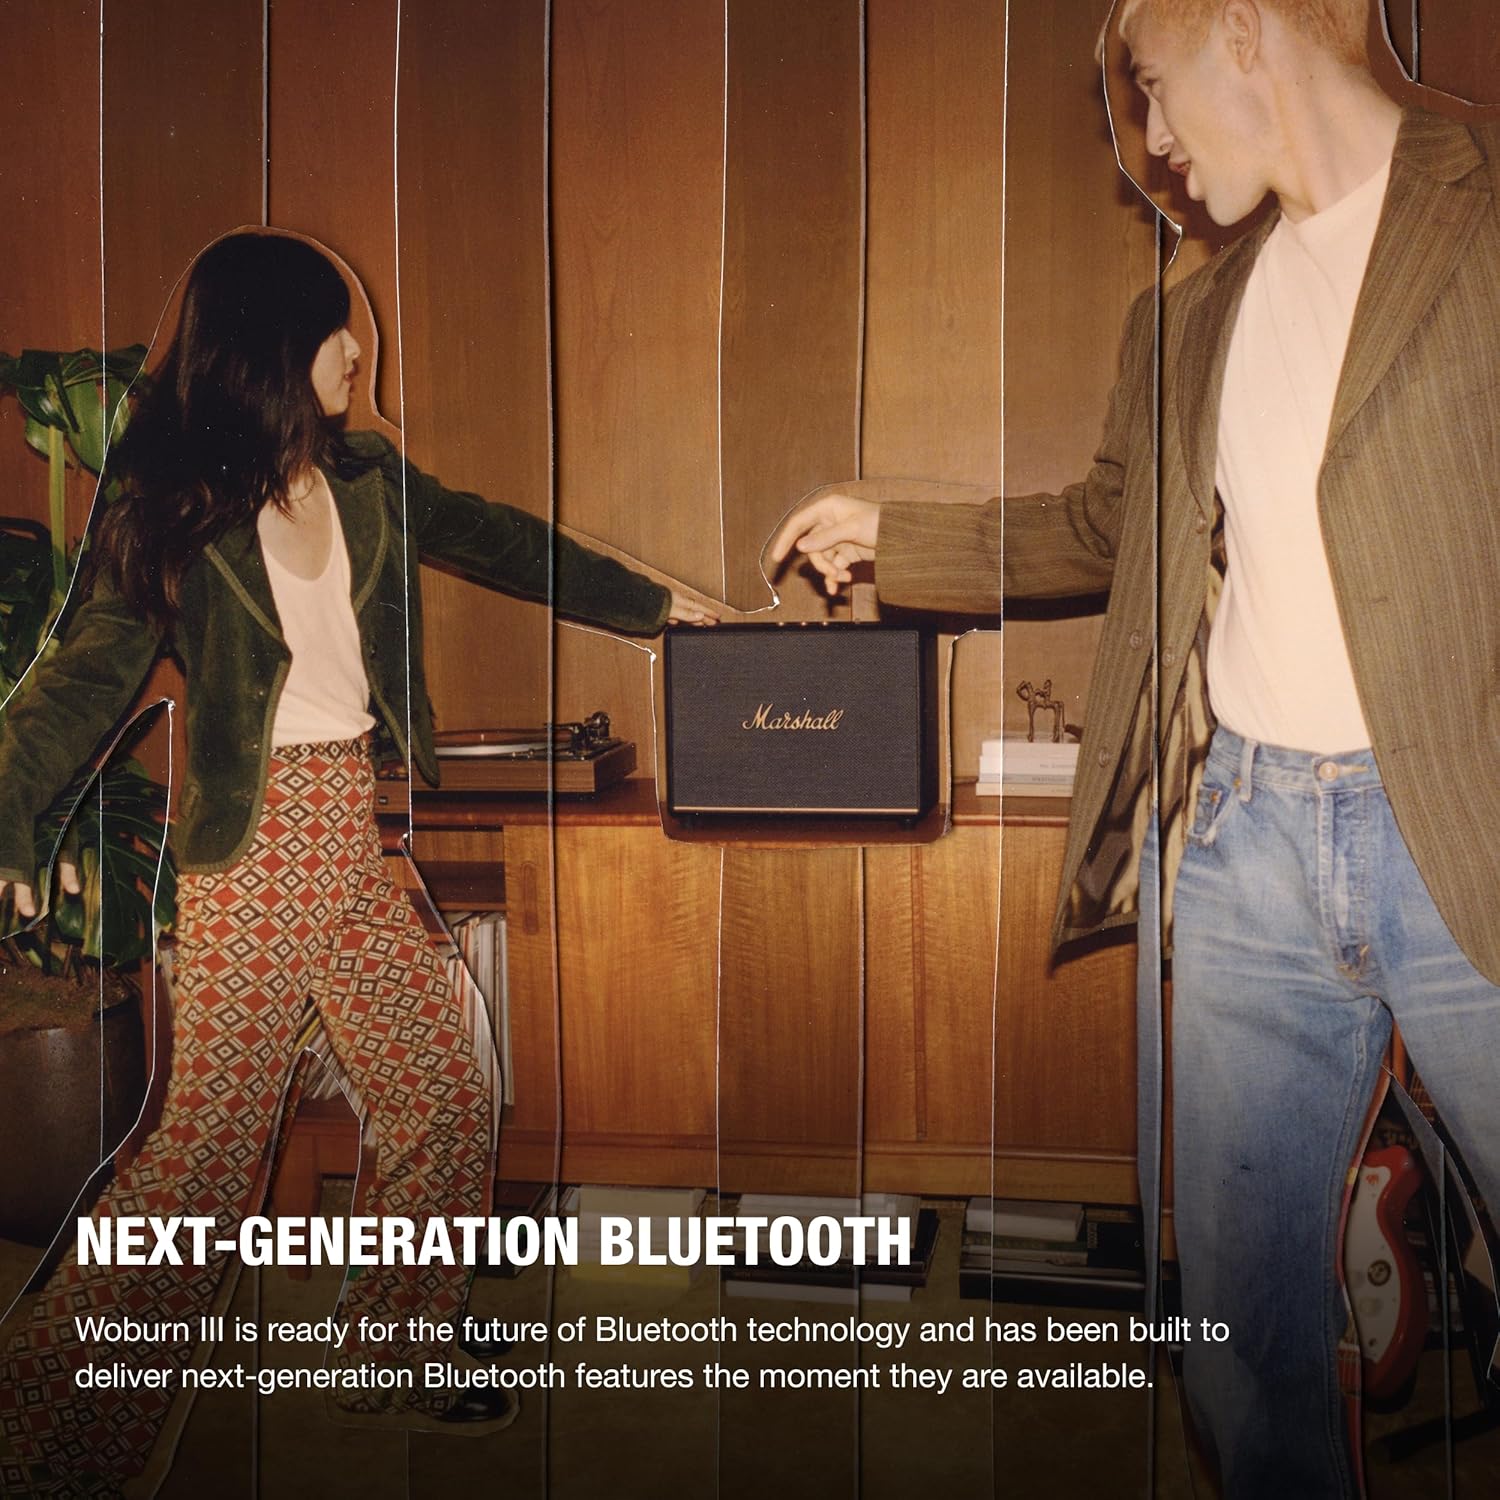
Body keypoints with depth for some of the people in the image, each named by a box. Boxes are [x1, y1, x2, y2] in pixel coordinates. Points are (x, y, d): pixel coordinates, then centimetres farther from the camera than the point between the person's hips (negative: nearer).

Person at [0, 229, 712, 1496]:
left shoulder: (369, 477, 9)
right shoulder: (172, 512, -5)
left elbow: (499, 544, 20)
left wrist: (653, 604, 25)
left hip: (355, 832, 6)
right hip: (252, 843, -6)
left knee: (448, 1102, 9)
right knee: (213, 1144, -8)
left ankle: (395, 1366, 28)